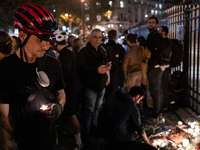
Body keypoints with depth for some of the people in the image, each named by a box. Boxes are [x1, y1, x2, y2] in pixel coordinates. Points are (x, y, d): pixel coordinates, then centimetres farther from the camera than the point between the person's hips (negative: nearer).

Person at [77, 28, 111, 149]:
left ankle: (94, 125, 40)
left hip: (101, 84, 7)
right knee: (89, 110, -2)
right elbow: (81, 68, -23)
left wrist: (108, 66, -2)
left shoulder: (102, 51, 11)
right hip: (90, 86, -7)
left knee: (97, 107, 20)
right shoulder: (84, 51, -12)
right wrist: (96, 70, -34)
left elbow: (105, 62, 23)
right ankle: (86, 136, 8)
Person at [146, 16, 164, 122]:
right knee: (158, 91, 17)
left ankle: (155, 116, -1)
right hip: (156, 68, 11)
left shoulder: (156, 35, -13)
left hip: (154, 68, -11)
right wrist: (148, 67, 16)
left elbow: (156, 53, -21)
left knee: (155, 92, -7)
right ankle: (159, 111, 29)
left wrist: (149, 68, -20)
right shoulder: (151, 35, 18)